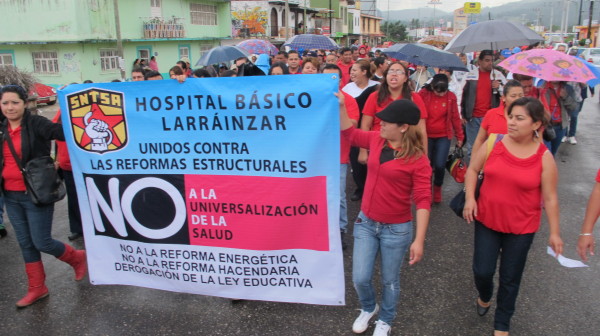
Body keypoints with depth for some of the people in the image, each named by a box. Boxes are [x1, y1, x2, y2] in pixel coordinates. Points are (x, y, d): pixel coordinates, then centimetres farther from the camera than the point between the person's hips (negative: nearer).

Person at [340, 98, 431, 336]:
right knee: (360, 278, 9)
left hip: (396, 229, -4)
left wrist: (419, 240, -22)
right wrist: (341, 105, 1)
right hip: (365, 222, 5)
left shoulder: (418, 160, -18)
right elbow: (349, 133, 14)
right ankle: (368, 308, 43)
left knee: (389, 281, 14)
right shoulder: (376, 140, -3)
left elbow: (423, 201, -18)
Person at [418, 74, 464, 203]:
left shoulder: (451, 97, -4)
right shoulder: (423, 94, -9)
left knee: (440, 166, -5)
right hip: (426, 136, 0)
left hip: (444, 136, 1)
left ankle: (438, 187, 23)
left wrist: (460, 136, 8)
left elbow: (455, 117, 3)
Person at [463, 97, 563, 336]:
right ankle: (484, 297, 45)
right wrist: (469, 197, -9)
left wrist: (554, 232, -3)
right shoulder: (494, 143, -9)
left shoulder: (544, 158, -13)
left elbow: (550, 198, -6)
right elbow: (473, 169, 4)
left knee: (510, 278, 13)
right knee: (482, 270, 7)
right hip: (486, 219, 2)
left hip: (522, 228, -1)